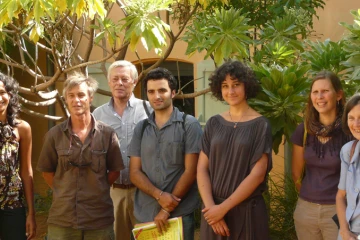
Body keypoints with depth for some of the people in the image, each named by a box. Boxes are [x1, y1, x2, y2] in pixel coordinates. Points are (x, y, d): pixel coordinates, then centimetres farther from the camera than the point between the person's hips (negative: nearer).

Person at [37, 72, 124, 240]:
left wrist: (97, 190, 1)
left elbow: (115, 170, 7)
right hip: (62, 218, 0)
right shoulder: (54, 135, 0)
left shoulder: (107, 134, -1)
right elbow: (47, 170, 9)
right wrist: (64, 191, 2)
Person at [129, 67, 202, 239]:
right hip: (144, 214, 3)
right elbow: (135, 173, 4)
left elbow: (191, 171, -8)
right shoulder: (141, 128, 8)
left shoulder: (189, 125, -3)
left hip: (179, 214, -3)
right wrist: (159, 195, -13)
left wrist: (167, 210, -10)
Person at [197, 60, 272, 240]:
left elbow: (257, 174, -11)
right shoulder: (213, 124, 4)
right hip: (213, 211, 3)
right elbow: (202, 168, 0)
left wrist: (224, 207, -14)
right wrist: (211, 206, -13)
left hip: (247, 211, -3)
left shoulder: (260, 125, -4)